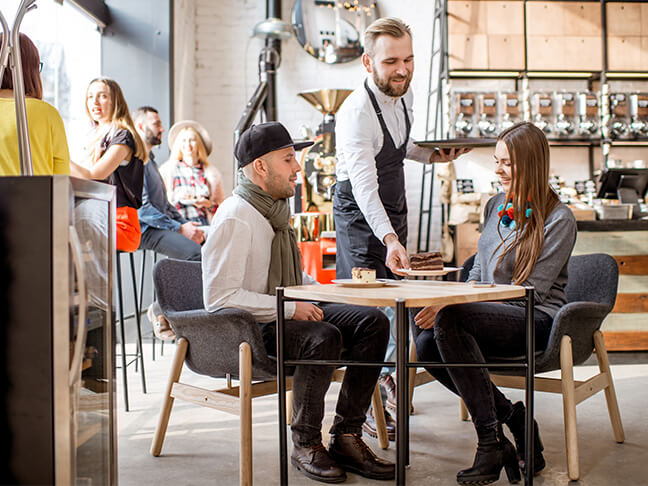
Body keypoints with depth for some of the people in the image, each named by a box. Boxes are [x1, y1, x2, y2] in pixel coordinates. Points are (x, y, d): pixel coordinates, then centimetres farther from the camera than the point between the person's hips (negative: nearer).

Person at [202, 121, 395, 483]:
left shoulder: (277, 209, 13)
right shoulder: (235, 219, -17)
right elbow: (219, 297, -24)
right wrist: (289, 308, -24)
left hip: (288, 314, 9)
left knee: (373, 322, -8)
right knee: (324, 337, -34)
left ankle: (347, 437, -7)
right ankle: (306, 444, -13)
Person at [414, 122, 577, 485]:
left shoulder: (559, 220, -9)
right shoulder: (495, 206, 14)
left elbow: (531, 292, -15)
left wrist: (450, 307, -21)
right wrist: (449, 302, -4)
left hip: (537, 322, -7)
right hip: (494, 318, 7)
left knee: (450, 320, -32)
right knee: (426, 345, -22)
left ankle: (491, 442, -23)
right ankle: (510, 415, -5)